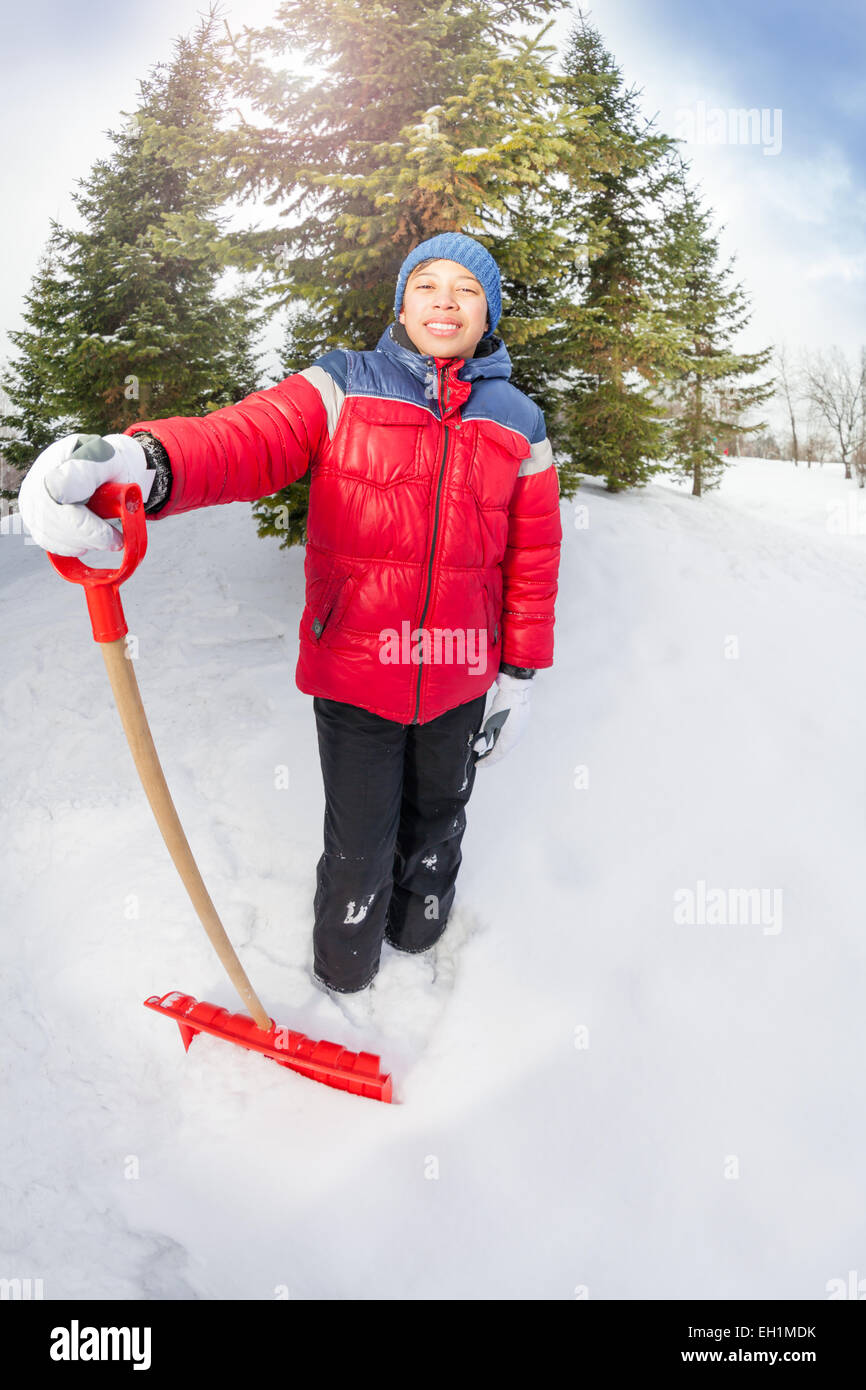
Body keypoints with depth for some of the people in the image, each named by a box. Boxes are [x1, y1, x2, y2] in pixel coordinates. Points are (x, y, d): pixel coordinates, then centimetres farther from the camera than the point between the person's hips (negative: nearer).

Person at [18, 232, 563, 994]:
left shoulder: (518, 426, 2)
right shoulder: (343, 389, -5)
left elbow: (534, 561, 5)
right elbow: (247, 438, -23)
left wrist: (520, 675, 4)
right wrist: (142, 461, -44)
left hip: (459, 680, 3)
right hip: (355, 671, -2)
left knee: (436, 817, 24)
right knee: (358, 841, 12)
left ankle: (421, 915, 55)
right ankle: (345, 960, 43)